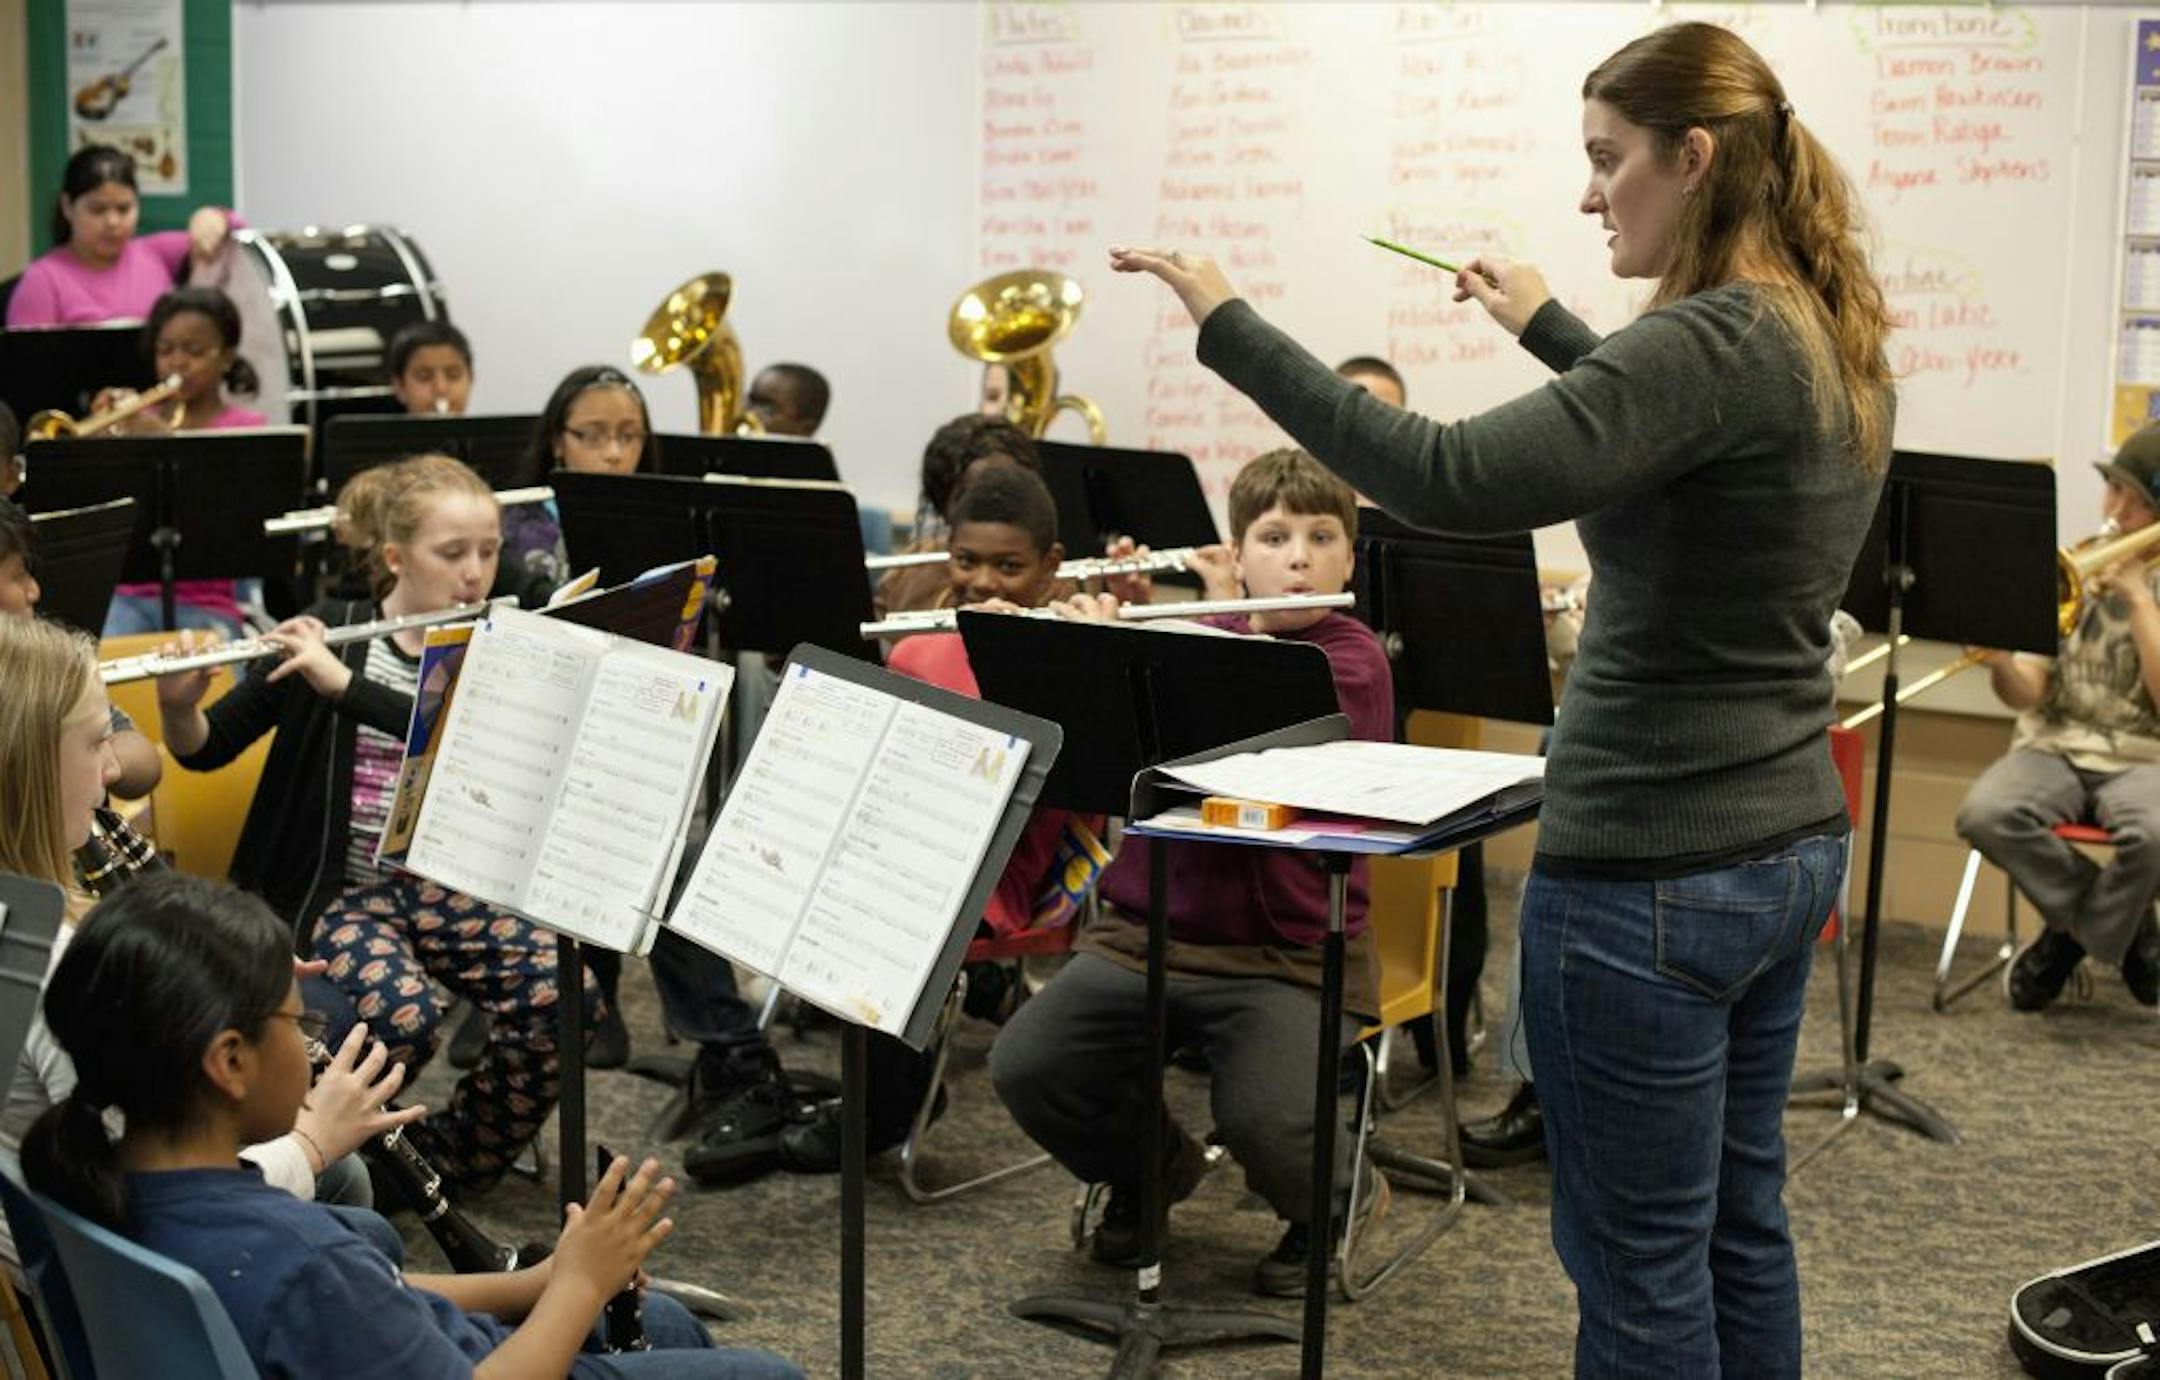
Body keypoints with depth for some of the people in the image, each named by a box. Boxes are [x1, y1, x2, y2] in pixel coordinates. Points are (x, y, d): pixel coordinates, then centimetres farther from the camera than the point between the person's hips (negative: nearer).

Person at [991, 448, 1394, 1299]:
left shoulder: (1351, 661, -7)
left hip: (1284, 951, -4)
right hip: (1146, 929, 5)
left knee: (1262, 1121, -29)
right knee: (1024, 1068, -17)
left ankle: (1332, 1197, 11)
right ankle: (1150, 1167, 17)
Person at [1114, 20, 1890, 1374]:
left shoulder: (1714, 337, -22)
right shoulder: (1836, 344, 7)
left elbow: (1450, 480, -33)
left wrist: (1233, 326, -26)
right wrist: (1551, 327, 30)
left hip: (1651, 874, -9)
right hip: (1788, 848, 10)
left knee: (1638, 1269, 4)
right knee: (1739, 1224, 20)